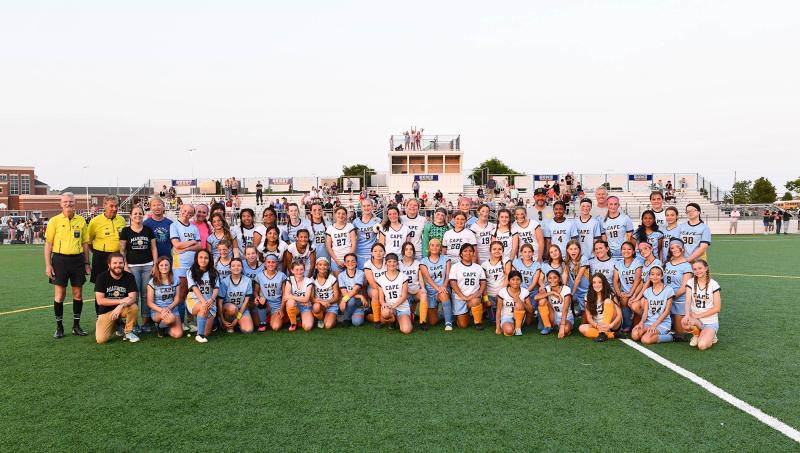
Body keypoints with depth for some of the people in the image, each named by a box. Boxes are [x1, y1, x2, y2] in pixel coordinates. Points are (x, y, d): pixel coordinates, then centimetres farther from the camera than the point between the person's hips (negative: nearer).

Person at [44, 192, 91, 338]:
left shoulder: (81, 221, 7)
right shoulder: (54, 220, 0)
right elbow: (48, 244, 0)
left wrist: (87, 263, 7)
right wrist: (48, 265, -6)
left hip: (78, 260, 2)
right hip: (60, 259, -2)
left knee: (78, 293, 7)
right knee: (60, 295, 2)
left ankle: (76, 325, 18)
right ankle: (59, 327, 14)